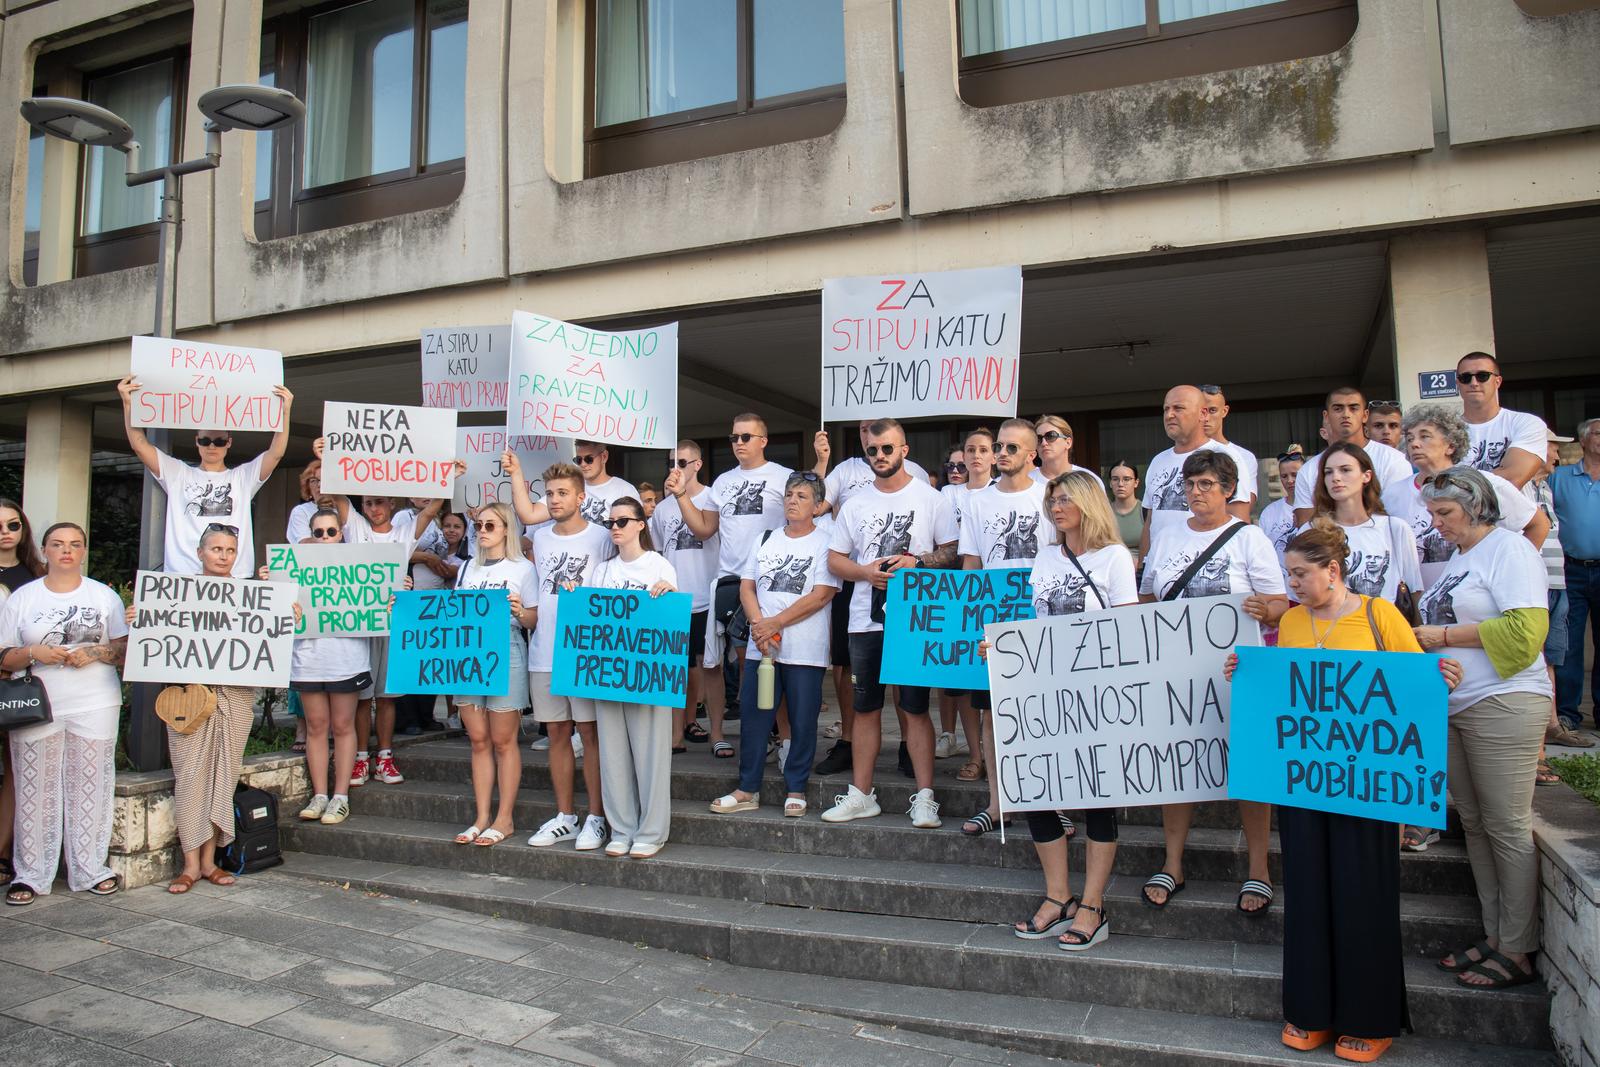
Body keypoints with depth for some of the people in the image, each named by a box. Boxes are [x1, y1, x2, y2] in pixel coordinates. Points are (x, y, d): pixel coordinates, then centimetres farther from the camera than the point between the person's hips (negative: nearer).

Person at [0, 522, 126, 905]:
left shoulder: (105, 595, 9)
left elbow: (126, 650, 8)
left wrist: (96, 652, -11)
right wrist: (35, 653, -12)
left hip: (95, 705, 0)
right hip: (36, 705, 0)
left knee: (90, 788, 2)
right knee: (36, 791, 0)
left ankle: (90, 870, 11)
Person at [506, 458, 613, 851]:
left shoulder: (601, 538, -3)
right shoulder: (540, 538, 12)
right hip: (543, 654, 5)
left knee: (591, 734, -1)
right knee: (557, 734, 10)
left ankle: (596, 818, 8)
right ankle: (565, 816, 20)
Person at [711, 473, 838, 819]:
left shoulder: (825, 543, -2)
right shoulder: (765, 540, 14)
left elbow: (820, 596, -11)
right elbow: (746, 586, 10)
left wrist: (776, 623, -13)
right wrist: (758, 623, -8)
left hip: (805, 650, -4)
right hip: (761, 647, 5)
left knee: (802, 722, 3)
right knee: (752, 716, 6)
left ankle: (796, 790, 17)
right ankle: (748, 790, 17)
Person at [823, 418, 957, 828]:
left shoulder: (930, 498, 2)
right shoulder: (856, 503, 11)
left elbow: (952, 552, 0)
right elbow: (834, 559, 11)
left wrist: (917, 561, -17)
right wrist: (867, 572, -8)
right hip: (866, 620, 4)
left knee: (916, 708, -1)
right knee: (866, 708, 9)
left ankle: (924, 797, 8)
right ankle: (861, 795, 18)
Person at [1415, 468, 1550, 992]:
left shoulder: (1510, 549, -8)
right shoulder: (1457, 558, 18)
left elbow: (1525, 630, -19)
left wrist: (1445, 635, -14)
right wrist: (1420, 637, 7)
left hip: (1503, 705, -9)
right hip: (1453, 706, 9)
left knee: (1507, 827, -2)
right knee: (1473, 823, 11)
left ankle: (1518, 952, 7)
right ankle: (1494, 936, 19)